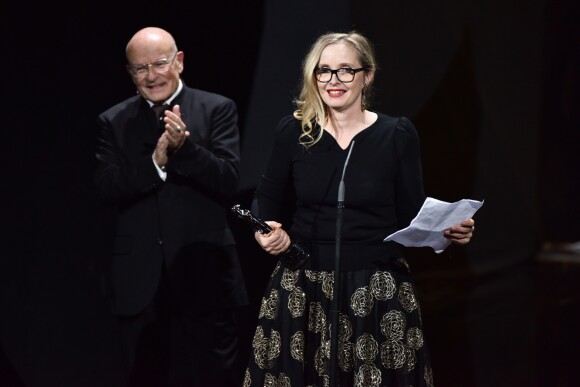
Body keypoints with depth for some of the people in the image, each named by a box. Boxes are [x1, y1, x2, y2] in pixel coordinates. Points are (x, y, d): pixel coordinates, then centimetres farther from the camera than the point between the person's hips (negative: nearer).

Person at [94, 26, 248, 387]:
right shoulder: (114, 122, 8)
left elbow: (228, 179, -9)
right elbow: (107, 188, -4)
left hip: (205, 275, -2)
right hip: (141, 281, 2)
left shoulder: (218, 109, 1)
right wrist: (156, 161, -19)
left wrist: (184, 146, -24)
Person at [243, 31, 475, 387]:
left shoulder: (398, 135, -2)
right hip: (303, 288, 1)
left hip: (378, 290, -1)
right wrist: (266, 229, -8)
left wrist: (446, 228, -18)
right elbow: (267, 199, 13)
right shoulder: (293, 132, 1)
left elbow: (413, 216, 1)